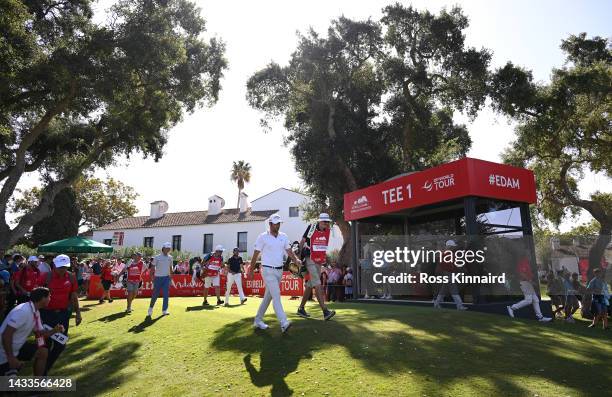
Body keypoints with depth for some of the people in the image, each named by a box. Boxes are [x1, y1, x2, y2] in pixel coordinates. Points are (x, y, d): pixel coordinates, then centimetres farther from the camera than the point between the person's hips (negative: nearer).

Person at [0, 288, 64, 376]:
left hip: (18, 347, 9)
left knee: (43, 352, 2)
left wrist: (54, 330, -10)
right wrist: (10, 357, -25)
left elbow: (40, 333, 10)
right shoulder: (23, 311, -28)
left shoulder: (36, 312, 0)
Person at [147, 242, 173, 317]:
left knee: (166, 294, -1)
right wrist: (152, 277, -11)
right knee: (155, 294, 2)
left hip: (166, 278, 3)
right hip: (158, 277, -3)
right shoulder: (157, 257, -5)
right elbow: (152, 268, -4)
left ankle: (164, 310, 6)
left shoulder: (170, 257, 7)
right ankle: (150, 308, 23)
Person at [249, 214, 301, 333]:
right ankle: (284, 323, -21)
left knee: (268, 296, 13)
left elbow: (289, 251, 4)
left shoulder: (284, 236, 8)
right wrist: (251, 270, 1)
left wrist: (296, 260, -15)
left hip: (279, 270, 6)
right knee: (276, 295, -16)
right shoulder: (262, 237, -6)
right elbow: (255, 254, -2)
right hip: (268, 270, -6)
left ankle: (258, 320, 26)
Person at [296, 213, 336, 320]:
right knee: (317, 285, -14)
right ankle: (325, 311, -18)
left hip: (319, 261, 7)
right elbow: (302, 242, -5)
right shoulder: (312, 228, -12)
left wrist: (324, 258, 18)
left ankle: (301, 308, 25)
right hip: (310, 260, -7)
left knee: (310, 285, 13)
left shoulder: (327, 231, 6)